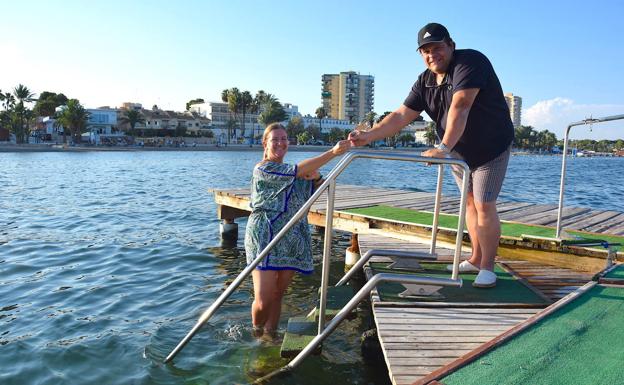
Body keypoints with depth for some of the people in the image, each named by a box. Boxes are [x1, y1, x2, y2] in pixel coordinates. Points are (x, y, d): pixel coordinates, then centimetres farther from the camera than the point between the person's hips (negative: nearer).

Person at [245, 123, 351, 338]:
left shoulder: (288, 173, 16)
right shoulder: (263, 169, -9)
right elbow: (298, 170, -23)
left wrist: (316, 176, -6)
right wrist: (332, 152, -31)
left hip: (291, 244, 7)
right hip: (265, 241, -7)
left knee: (277, 295, 12)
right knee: (263, 301, -6)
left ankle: (270, 334, 28)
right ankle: (256, 333, 23)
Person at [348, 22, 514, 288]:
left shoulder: (470, 62, -23)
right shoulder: (425, 82, -1)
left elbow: (460, 106, -36)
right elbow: (402, 115, -8)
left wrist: (444, 147, -44)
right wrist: (368, 136, -21)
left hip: (491, 148, -7)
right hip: (459, 152, 7)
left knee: (485, 206, -7)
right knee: (470, 203, 12)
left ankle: (487, 268, 5)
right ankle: (476, 259, 24)